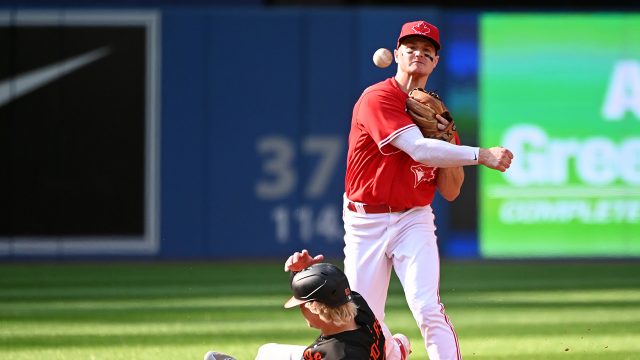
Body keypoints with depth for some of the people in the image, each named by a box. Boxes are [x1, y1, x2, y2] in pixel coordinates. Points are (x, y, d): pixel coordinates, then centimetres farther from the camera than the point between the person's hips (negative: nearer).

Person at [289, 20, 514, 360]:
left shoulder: (438, 115, 9)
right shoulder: (377, 99, -9)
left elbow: (450, 192, 8)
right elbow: (419, 149, -24)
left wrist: (446, 142, -7)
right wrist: (482, 155, -26)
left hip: (414, 220, 3)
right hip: (365, 221, -3)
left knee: (429, 311, -15)